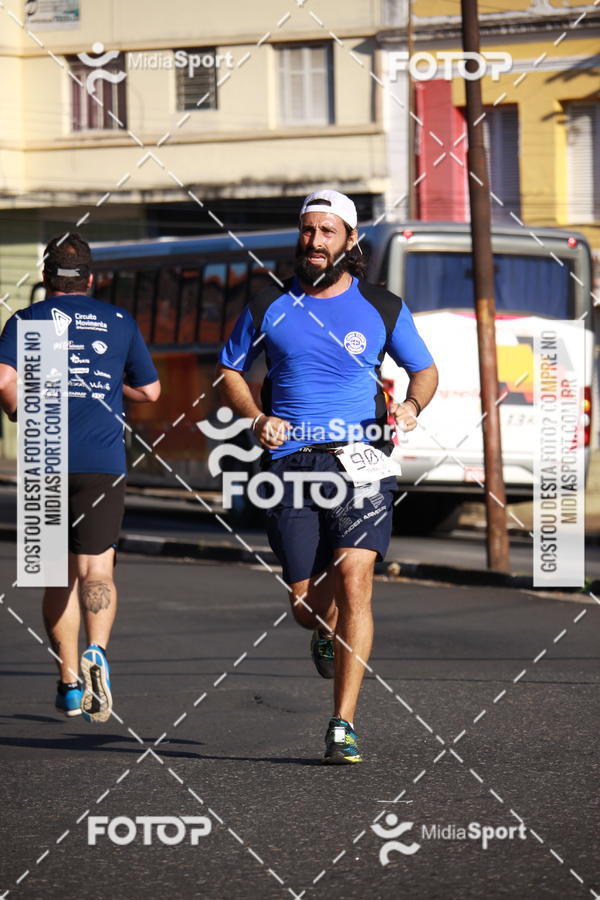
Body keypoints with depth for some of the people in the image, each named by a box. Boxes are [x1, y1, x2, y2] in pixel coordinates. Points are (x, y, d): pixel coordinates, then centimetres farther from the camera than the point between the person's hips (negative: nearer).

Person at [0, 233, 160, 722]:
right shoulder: (119, 321, 12)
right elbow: (149, 390, 18)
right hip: (104, 462, 0)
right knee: (96, 570, -5)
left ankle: (69, 683, 13)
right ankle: (97, 651, -32)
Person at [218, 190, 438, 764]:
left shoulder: (382, 308, 5)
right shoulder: (270, 307, 7)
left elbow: (425, 370, 17)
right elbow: (229, 371, 17)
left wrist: (412, 405, -5)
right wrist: (256, 419, -1)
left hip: (361, 460, -1)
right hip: (291, 463, 1)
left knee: (353, 581, -17)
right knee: (305, 601, 2)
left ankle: (343, 727, -14)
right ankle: (325, 634, 43)